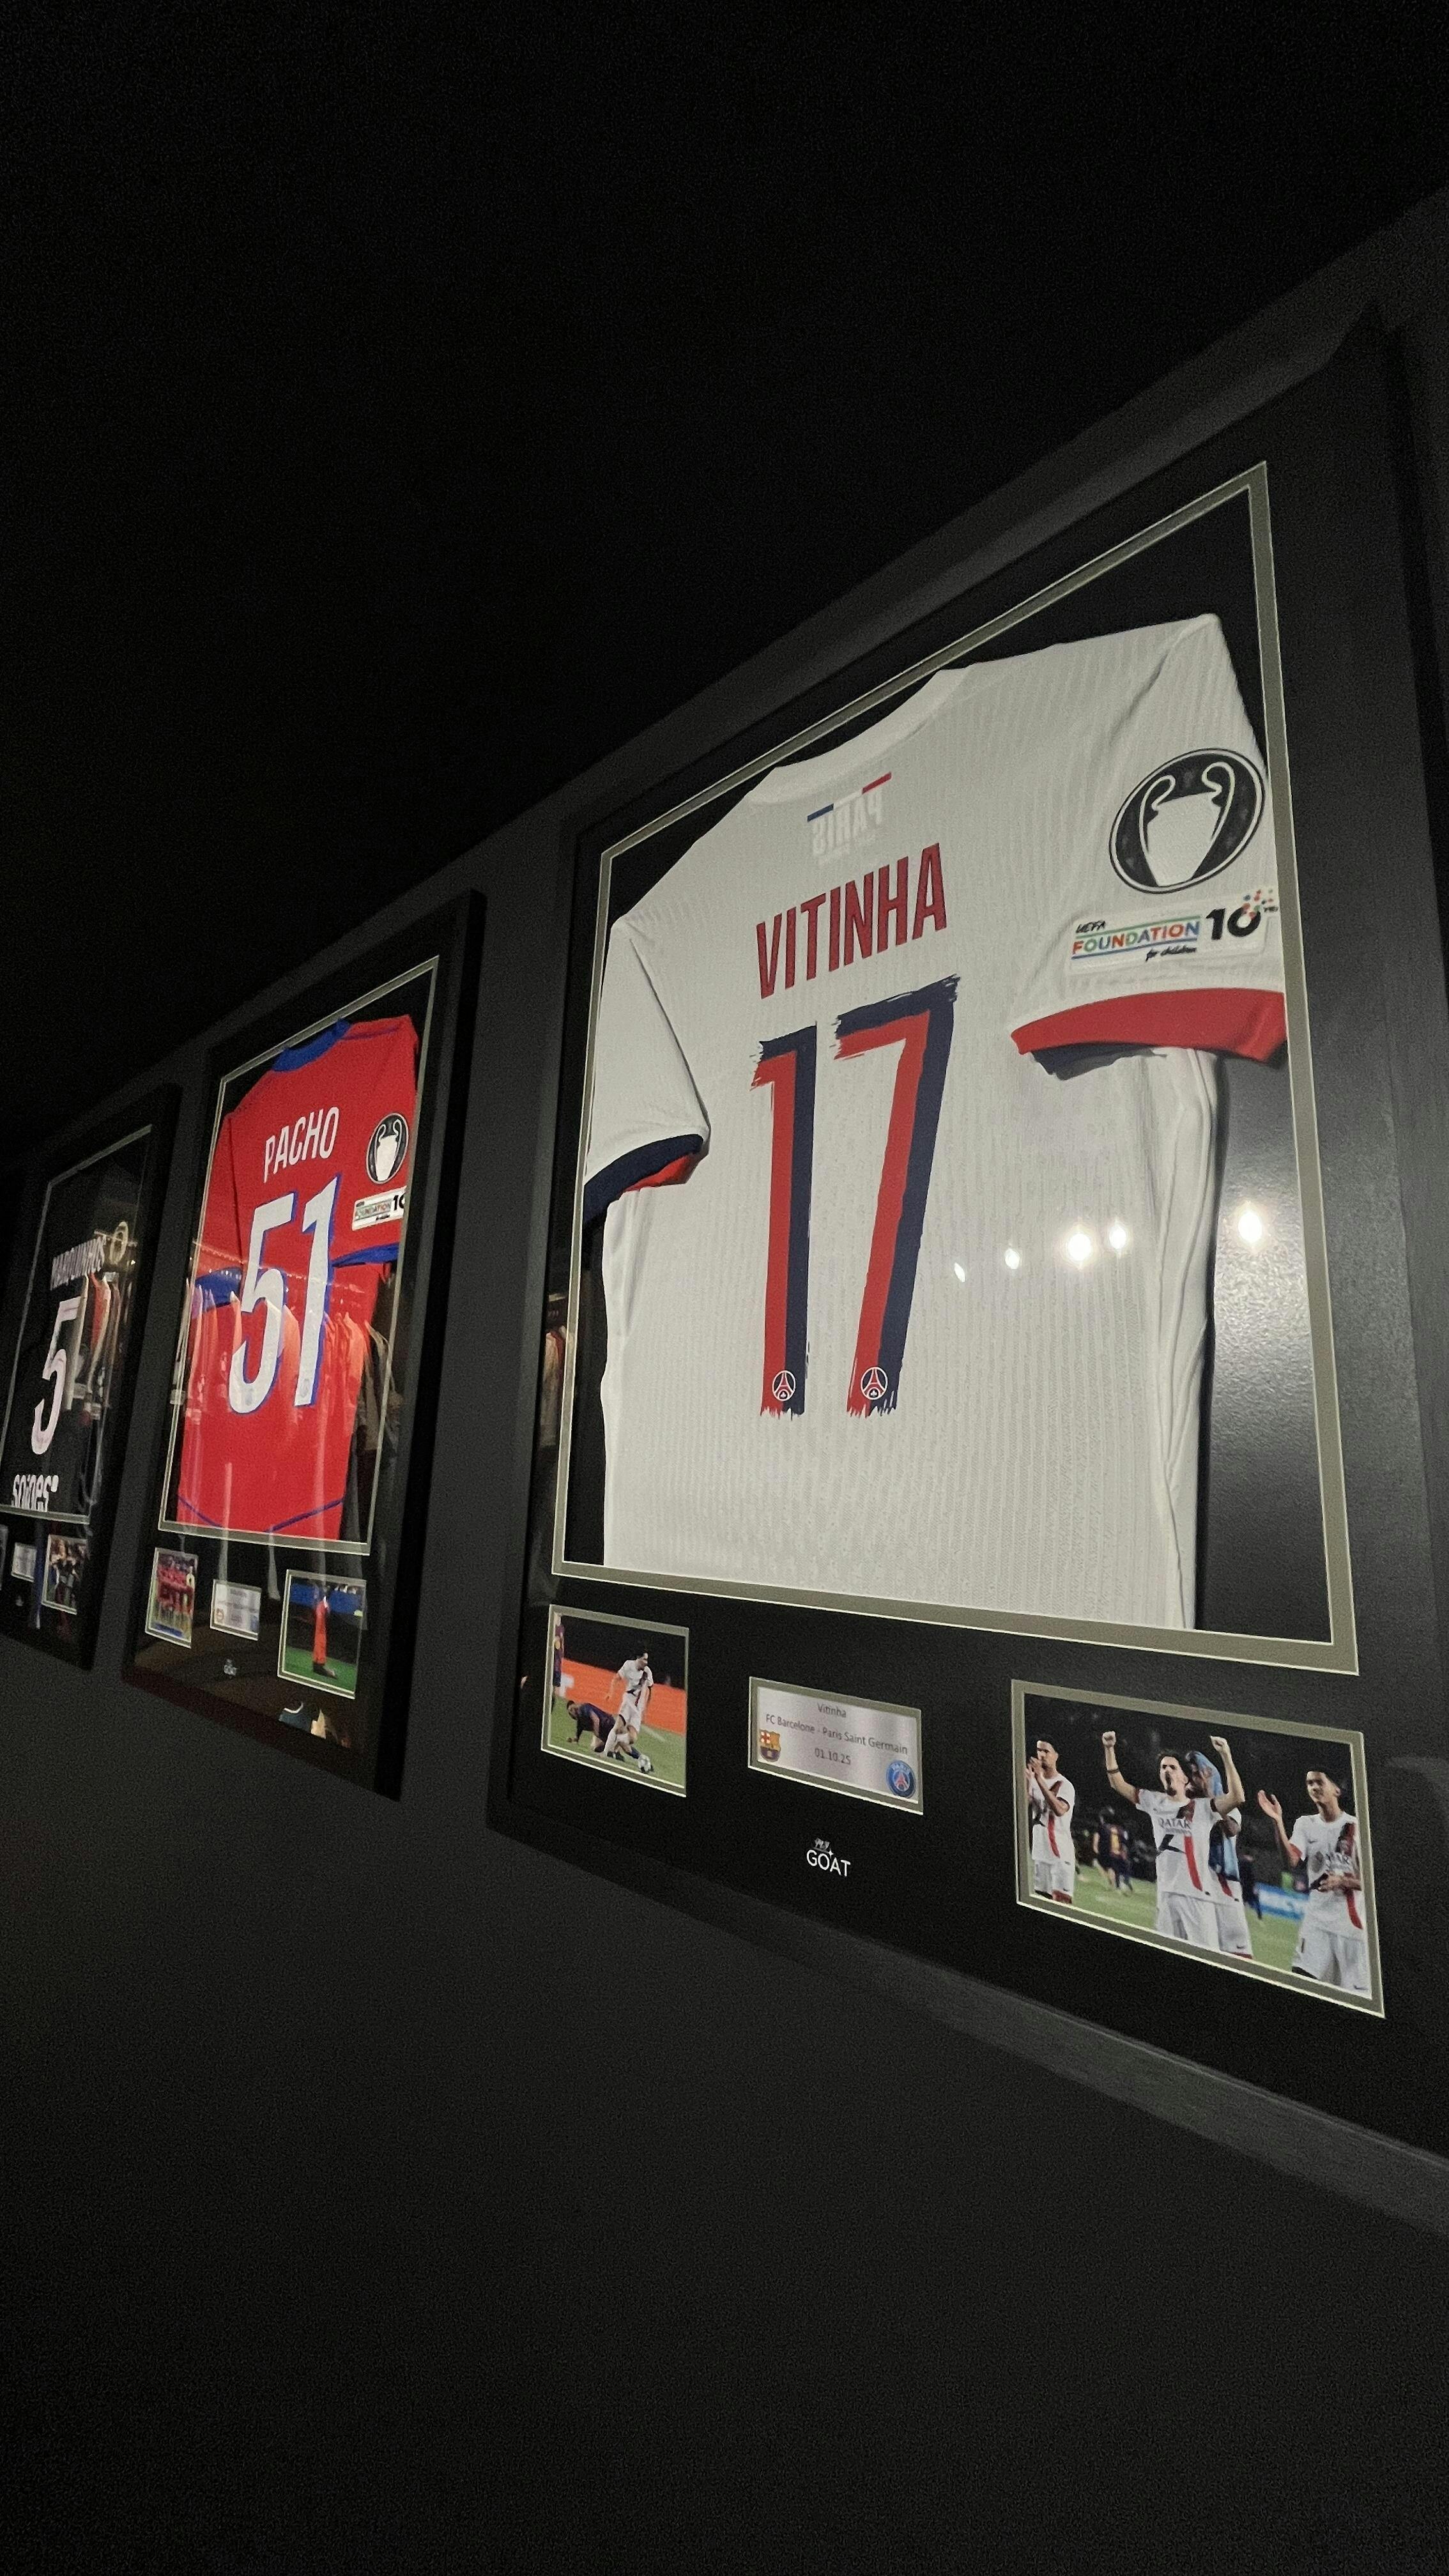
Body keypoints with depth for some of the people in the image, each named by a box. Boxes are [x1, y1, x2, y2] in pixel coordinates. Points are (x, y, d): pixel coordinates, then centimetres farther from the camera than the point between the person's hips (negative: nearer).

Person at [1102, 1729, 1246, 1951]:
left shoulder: (1202, 1808, -2)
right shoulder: (1154, 1803, 10)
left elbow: (1237, 1797, -18)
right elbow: (1118, 1784, 13)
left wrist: (1226, 1755, -26)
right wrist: (1109, 1749, 3)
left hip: (1197, 1895, -4)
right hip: (1166, 1893, 4)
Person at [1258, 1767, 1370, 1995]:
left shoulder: (1356, 1827, 0)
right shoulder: (1305, 1824, 7)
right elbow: (1292, 1861, -9)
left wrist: (1341, 1881, -16)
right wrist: (1277, 1821, -20)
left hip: (1354, 1921, -2)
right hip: (1317, 1918, 2)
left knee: (1357, 1990, 1)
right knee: (1300, 1976, -10)